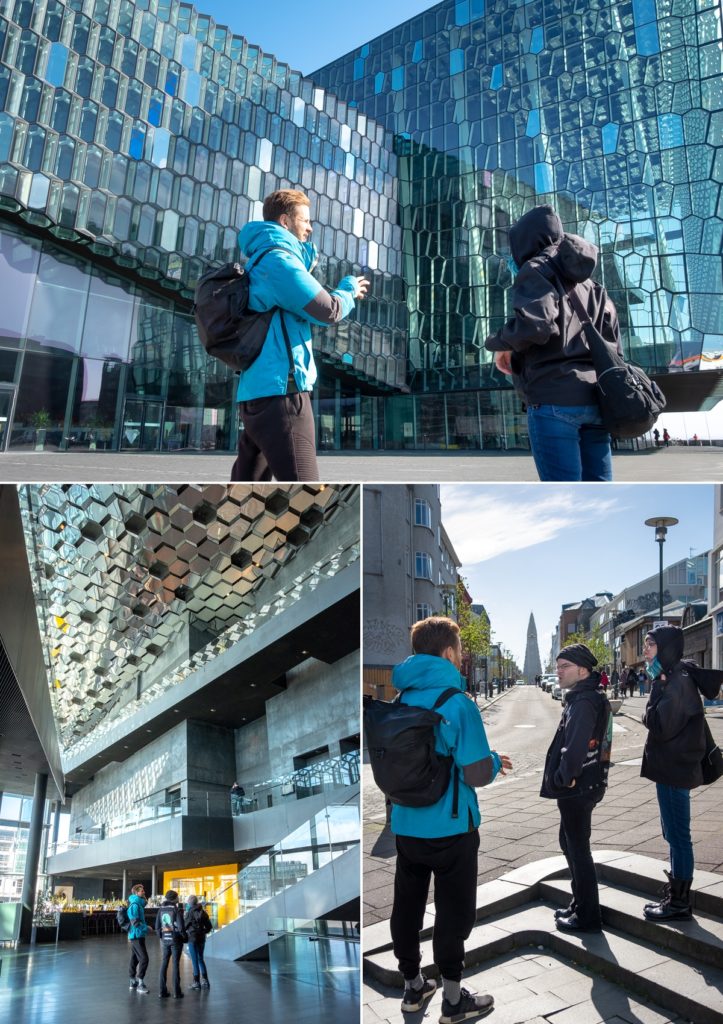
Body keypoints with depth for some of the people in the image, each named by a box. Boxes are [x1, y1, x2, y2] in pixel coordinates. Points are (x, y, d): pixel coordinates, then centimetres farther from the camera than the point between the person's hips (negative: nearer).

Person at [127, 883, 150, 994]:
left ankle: (133, 982, 25)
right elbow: (135, 922, -22)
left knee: (135, 958, 16)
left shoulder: (138, 904, 12)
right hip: (137, 936, -10)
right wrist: (146, 928, -14)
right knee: (144, 959, -11)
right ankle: (140, 984, -10)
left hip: (135, 936, 10)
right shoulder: (135, 905, -17)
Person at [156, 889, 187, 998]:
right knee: (176, 964, 2)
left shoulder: (161, 909, 2)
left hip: (165, 940, 4)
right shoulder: (177, 910, -14)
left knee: (164, 964, 11)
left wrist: (161, 937, 17)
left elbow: (157, 926, 5)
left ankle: (162, 991, 13)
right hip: (176, 940, -4)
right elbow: (180, 927, -16)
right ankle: (176, 992, 5)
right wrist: (184, 937, 0)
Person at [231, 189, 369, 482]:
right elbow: (328, 311, -8)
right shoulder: (278, 259, -6)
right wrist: (349, 290, 12)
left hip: (256, 392, 10)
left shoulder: (260, 263, 23)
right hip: (279, 389, -10)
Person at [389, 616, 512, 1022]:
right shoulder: (457, 704, -19)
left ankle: (413, 988, 35)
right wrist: (496, 761, 3)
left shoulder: (401, 700, 0)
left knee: (407, 907, 17)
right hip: (450, 829, -6)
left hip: (405, 826, 6)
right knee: (453, 912, 10)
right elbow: (476, 774, -20)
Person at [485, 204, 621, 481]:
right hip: (594, 401, 8)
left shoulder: (536, 270, 0)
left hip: (554, 400, -7)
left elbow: (533, 324, -19)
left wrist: (500, 344, -1)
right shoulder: (589, 283, 23)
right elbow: (613, 343, 20)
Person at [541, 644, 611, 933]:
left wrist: (564, 778, -20)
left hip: (577, 788, -10)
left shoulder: (584, 702, -21)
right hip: (583, 785, 10)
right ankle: (580, 904, 35)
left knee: (578, 849, 2)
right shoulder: (591, 697, 12)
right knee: (570, 843, 21)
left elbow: (575, 746, -30)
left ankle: (588, 916, 14)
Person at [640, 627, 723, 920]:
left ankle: (679, 904, 10)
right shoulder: (673, 677, 10)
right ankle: (676, 893, 31)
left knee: (678, 835, 0)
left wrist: (657, 689, -14)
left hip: (674, 770, -10)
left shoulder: (678, 682, -20)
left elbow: (659, 726, -24)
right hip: (671, 767, 10)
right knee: (674, 834, 19)